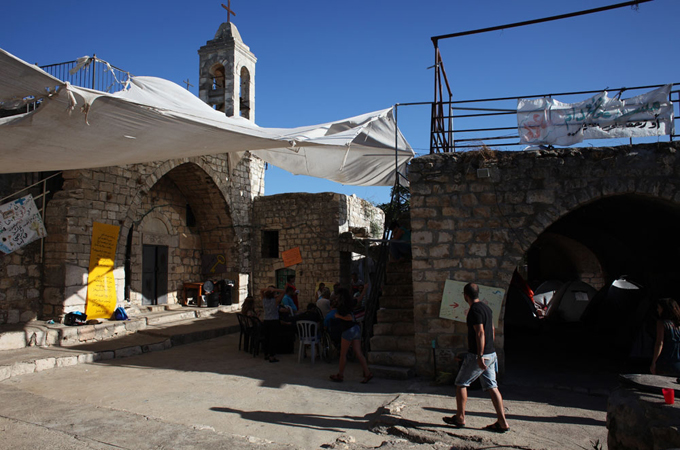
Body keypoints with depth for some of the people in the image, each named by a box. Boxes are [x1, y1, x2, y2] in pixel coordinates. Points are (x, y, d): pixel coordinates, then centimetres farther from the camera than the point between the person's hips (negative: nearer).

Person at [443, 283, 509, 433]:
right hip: (491, 354, 9)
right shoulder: (486, 308, 12)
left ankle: (460, 418, 14)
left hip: (478, 355, -9)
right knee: (492, 387, 9)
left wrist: (480, 356, -23)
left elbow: (480, 333, -23)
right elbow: (492, 332, 19)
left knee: (461, 383, 6)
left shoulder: (474, 310, -16)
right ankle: (502, 423, 8)